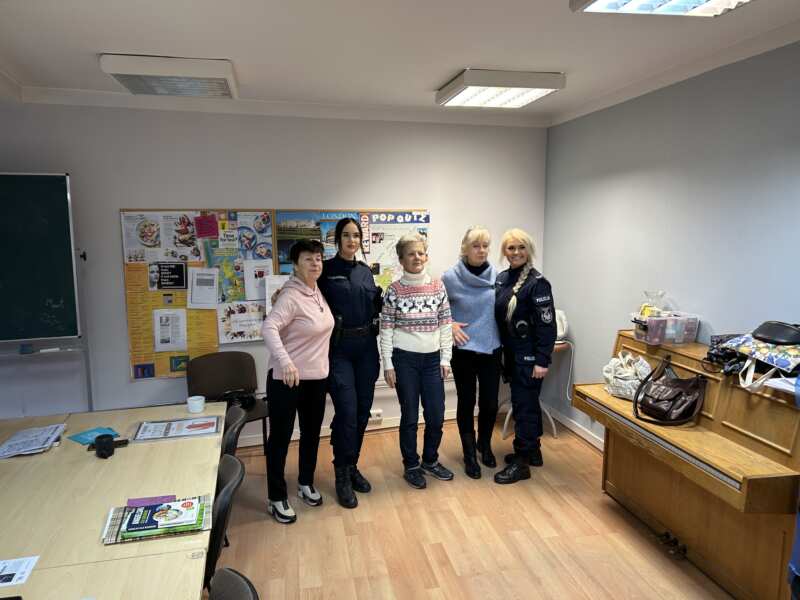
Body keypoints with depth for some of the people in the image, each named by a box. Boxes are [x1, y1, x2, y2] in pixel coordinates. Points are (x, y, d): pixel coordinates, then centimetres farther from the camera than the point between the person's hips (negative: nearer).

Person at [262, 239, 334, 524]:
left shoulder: (318, 292, 5)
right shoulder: (291, 296, -20)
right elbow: (268, 327, -34)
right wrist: (284, 360, -47)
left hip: (316, 377, 8)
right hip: (286, 378, -8)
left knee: (312, 432, 19)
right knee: (280, 436, 5)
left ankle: (306, 483, 39)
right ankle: (276, 498, 20)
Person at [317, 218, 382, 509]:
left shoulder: (365, 271, 12)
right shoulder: (326, 270, -3)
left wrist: (383, 296, 2)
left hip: (366, 346, 5)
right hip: (338, 348, -5)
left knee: (363, 411, 10)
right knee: (347, 411, -8)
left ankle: (352, 466, 28)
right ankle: (343, 475, 9)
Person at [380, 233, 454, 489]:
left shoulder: (438, 286, 2)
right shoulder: (394, 290, -4)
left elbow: (445, 325, 5)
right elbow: (386, 330, -3)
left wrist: (445, 358, 2)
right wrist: (388, 365, -6)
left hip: (432, 359, 3)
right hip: (404, 359, -3)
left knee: (436, 415, 7)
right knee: (409, 416, 6)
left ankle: (430, 460, 31)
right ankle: (411, 466, 25)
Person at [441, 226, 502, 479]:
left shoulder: (496, 275, -2)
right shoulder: (450, 277, -10)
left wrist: (500, 334, 4)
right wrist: (449, 324, -10)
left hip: (491, 348, 2)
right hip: (463, 349, -2)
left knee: (490, 402, 8)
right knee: (466, 401, 8)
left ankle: (485, 445, 35)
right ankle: (469, 454, 26)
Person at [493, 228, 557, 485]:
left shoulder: (537, 282, -14)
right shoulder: (501, 278, 7)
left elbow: (547, 325, -16)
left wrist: (542, 361, -18)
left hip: (529, 356, -7)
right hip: (511, 353, 7)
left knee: (524, 405, -1)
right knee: (526, 403, 18)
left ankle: (522, 463, 9)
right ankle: (532, 451, 33)